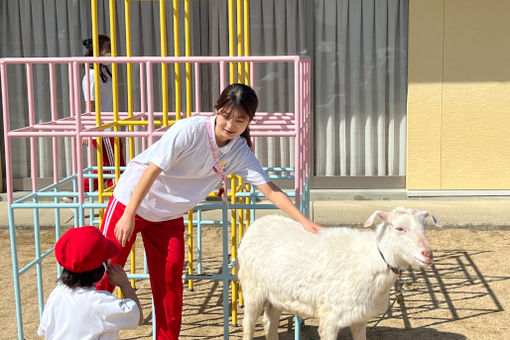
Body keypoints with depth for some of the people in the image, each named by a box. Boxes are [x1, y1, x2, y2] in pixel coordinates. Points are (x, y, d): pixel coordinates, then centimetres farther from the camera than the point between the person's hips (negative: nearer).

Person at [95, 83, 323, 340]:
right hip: (131, 201, -4)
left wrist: (304, 221, -20)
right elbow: (153, 170, -24)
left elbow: (270, 190, -11)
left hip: (168, 215, 5)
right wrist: (129, 215, -24)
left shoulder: (240, 153, -10)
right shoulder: (190, 130, -25)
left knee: (170, 280, 2)